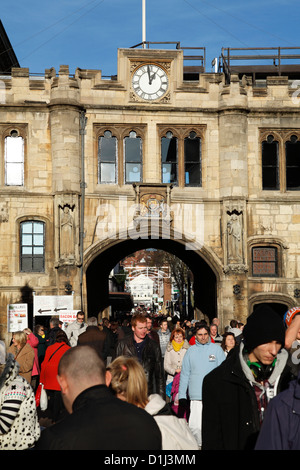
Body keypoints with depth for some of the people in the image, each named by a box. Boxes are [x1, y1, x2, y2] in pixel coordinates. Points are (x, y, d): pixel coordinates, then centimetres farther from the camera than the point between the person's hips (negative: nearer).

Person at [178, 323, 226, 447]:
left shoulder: (217, 349, 4)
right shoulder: (190, 351, 9)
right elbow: (184, 374, 10)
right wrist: (182, 395, 4)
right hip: (196, 396, 1)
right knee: (194, 426, -5)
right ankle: (200, 445, 15)